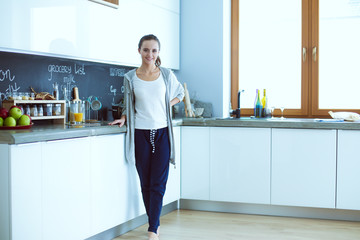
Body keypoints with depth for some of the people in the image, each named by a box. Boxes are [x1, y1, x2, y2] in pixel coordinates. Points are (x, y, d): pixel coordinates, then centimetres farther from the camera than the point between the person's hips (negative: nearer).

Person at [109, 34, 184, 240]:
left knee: (158, 184, -5)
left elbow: (180, 93, 20)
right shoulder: (130, 78, 3)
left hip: (162, 132, -1)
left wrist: (165, 105, 5)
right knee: (146, 183, 7)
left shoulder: (166, 74, 3)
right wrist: (124, 118, -2)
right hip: (140, 134, 1)